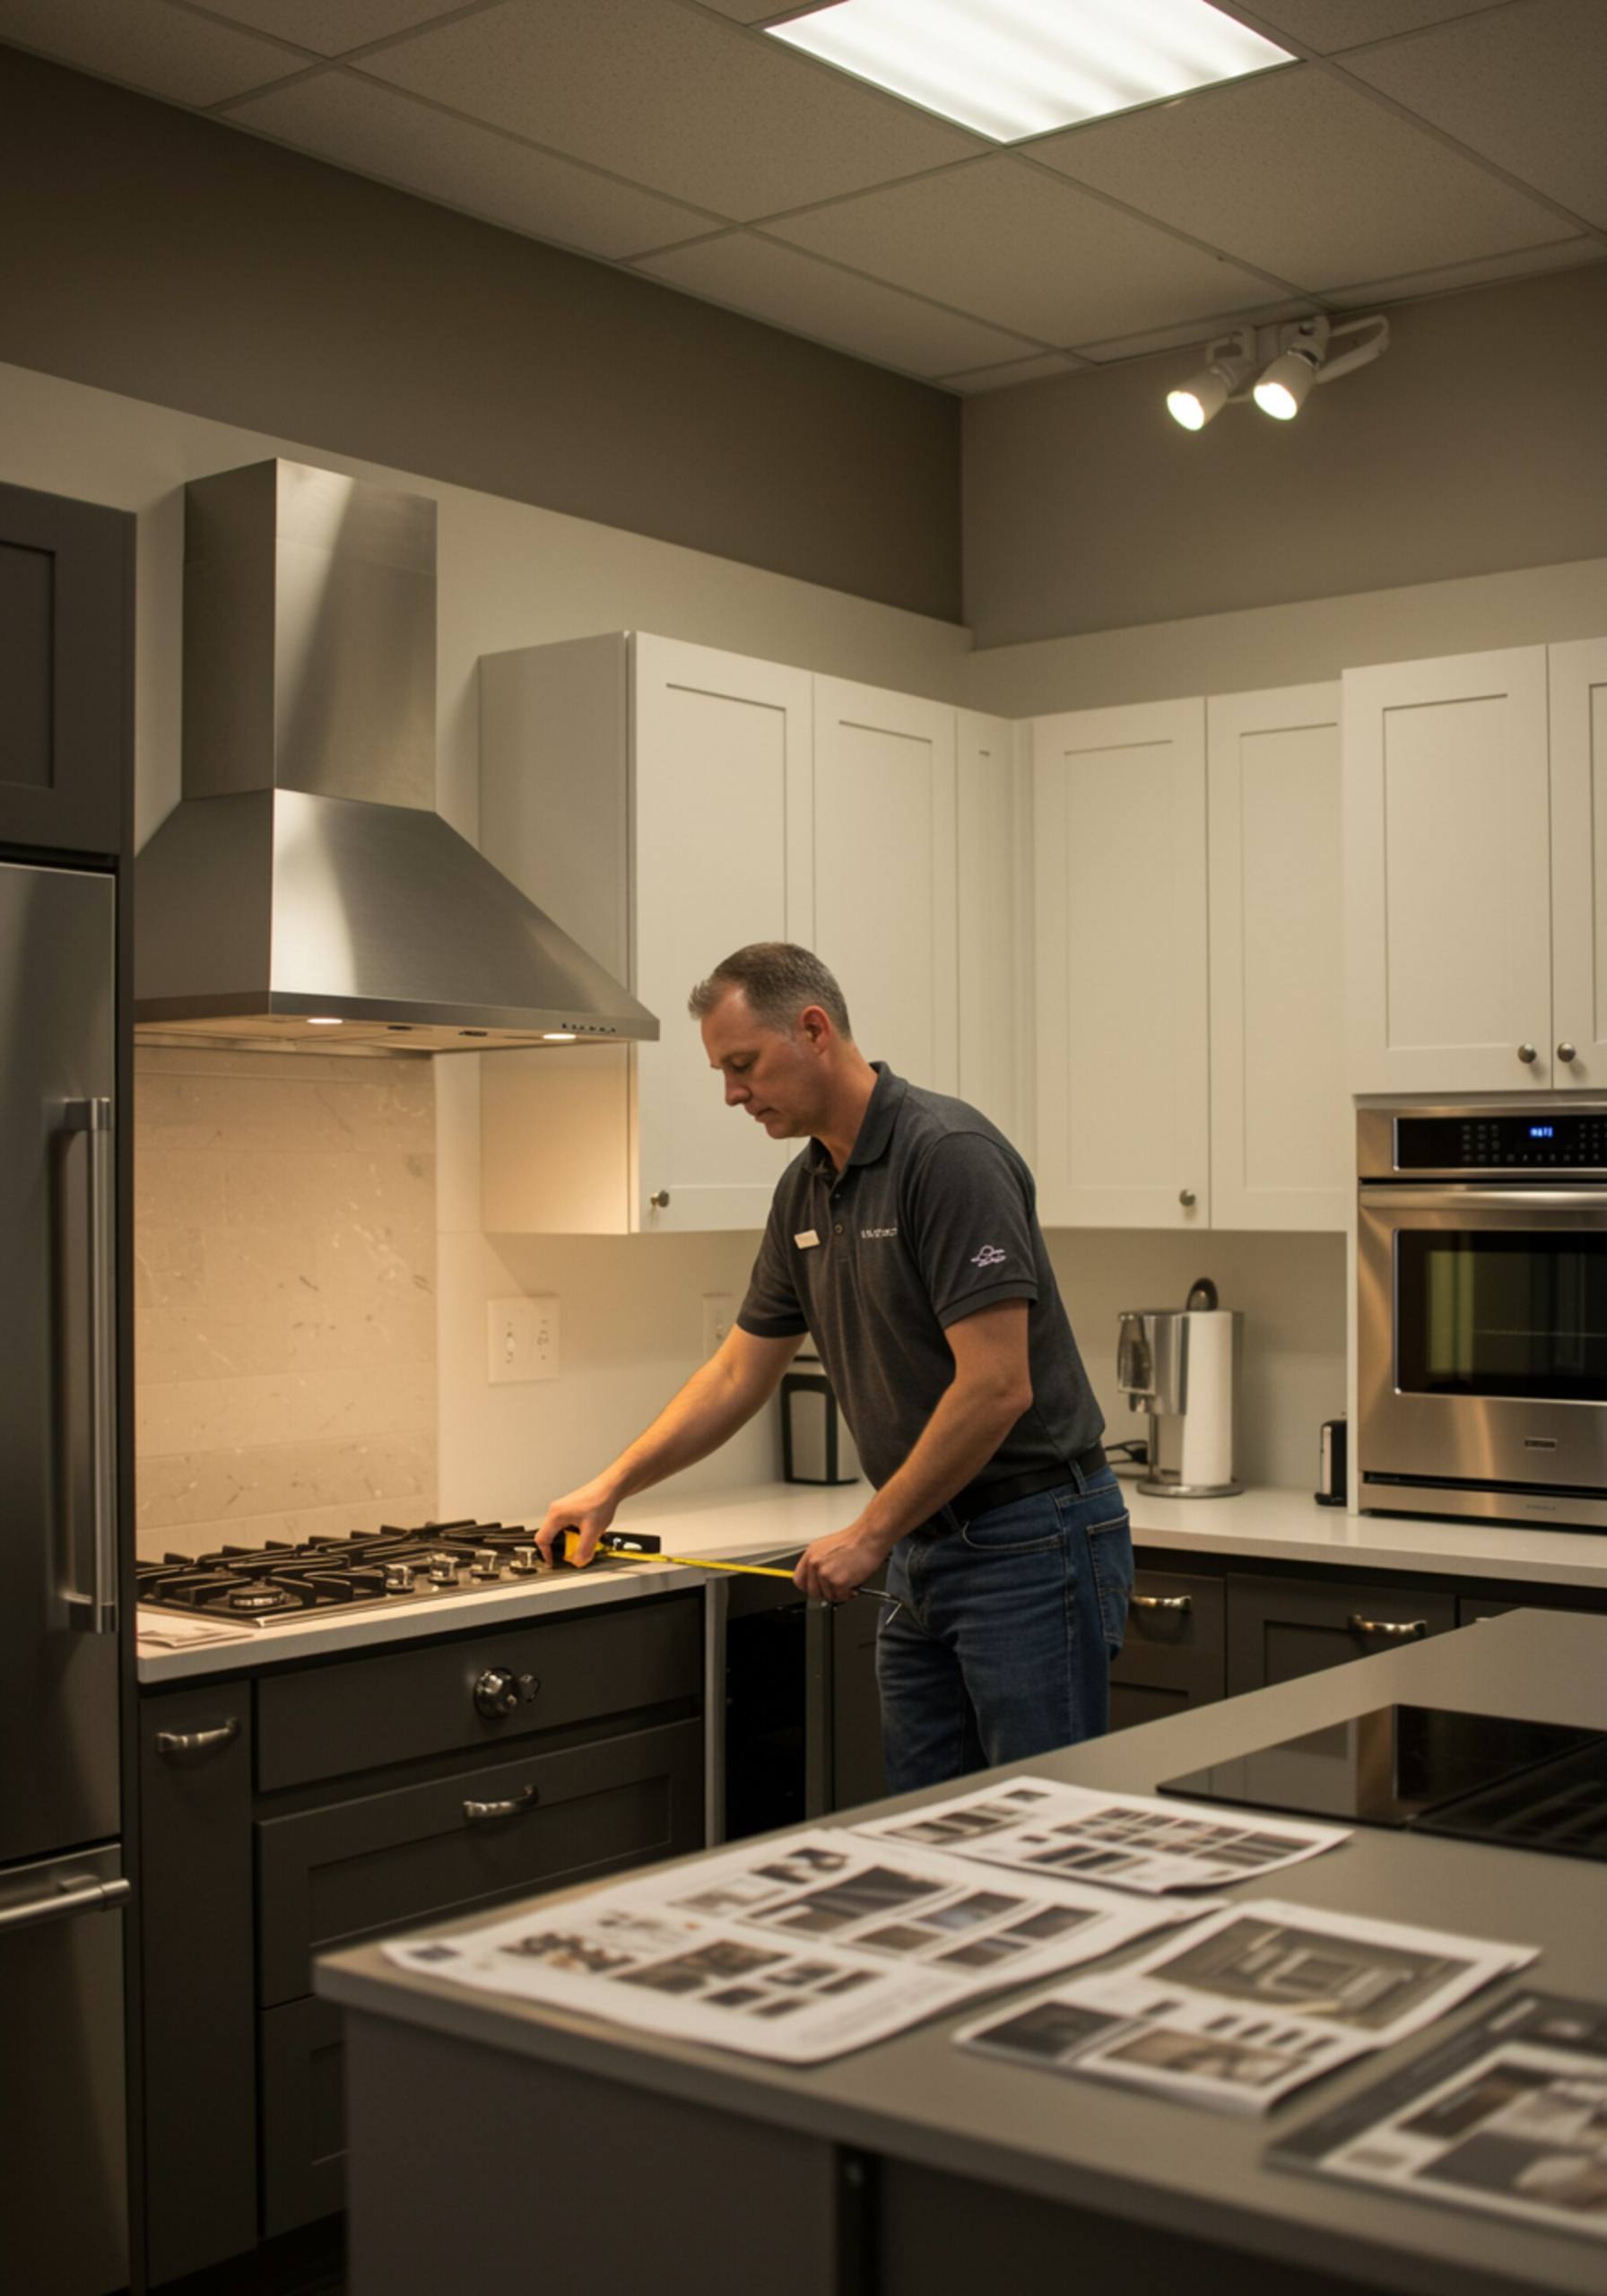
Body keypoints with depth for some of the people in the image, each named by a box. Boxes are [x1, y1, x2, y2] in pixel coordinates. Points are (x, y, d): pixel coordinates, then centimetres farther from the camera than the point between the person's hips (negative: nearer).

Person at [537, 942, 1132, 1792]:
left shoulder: (949, 1154, -18)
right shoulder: (805, 1189, 9)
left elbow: (996, 1387, -23)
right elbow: (739, 1372, 18)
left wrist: (870, 1534, -15)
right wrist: (613, 1485, 13)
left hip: (1032, 1540, -8)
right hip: (926, 1550, 9)